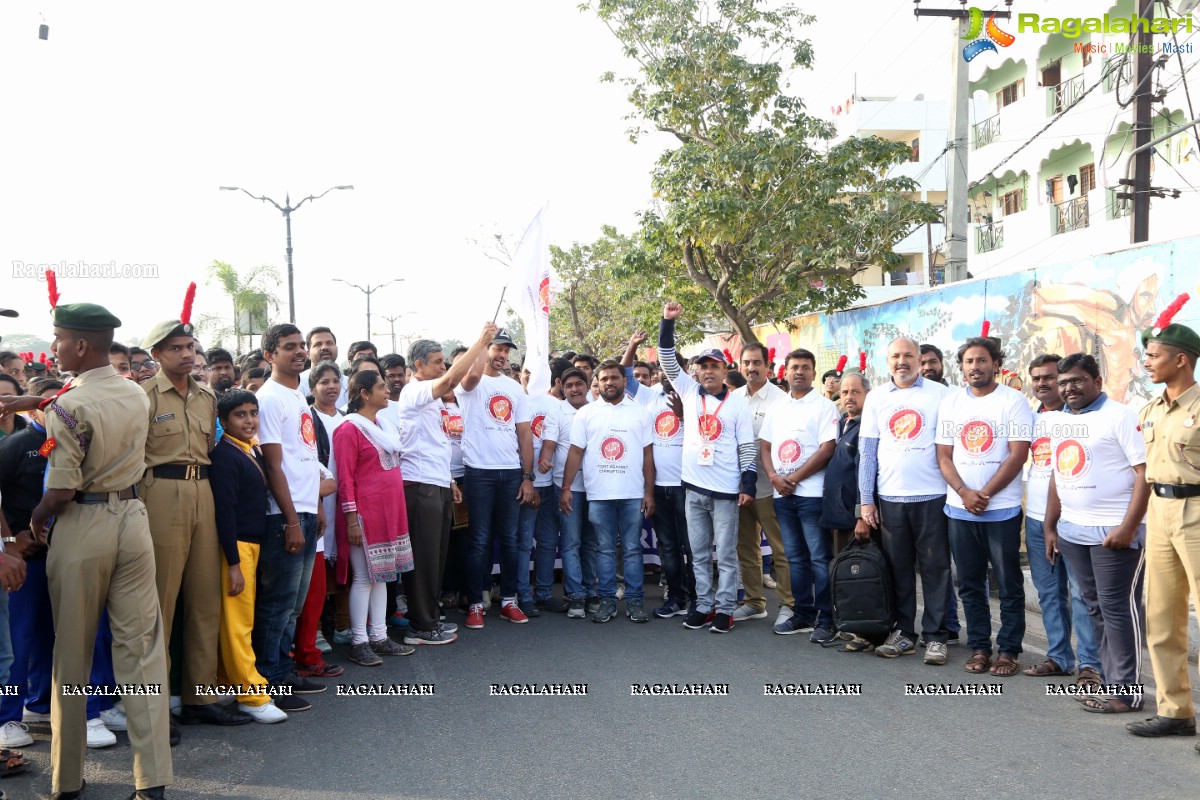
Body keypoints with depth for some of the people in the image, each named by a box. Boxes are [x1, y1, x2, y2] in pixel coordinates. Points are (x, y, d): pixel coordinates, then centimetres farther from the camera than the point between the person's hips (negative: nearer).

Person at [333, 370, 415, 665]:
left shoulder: (381, 426, 14)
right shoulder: (350, 429, -11)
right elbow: (345, 478, -14)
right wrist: (351, 518, -18)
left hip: (390, 512, 8)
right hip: (365, 514, -8)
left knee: (382, 575, 11)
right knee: (364, 577, -2)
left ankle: (379, 637, 18)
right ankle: (359, 642, 6)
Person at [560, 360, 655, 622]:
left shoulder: (640, 413, 6)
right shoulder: (586, 413, 5)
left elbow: (648, 455, 5)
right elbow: (576, 452, 3)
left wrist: (649, 492, 0)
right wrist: (566, 487, -5)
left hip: (633, 494, 0)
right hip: (598, 495, 0)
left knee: (632, 549, 4)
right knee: (605, 549, 7)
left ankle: (635, 601, 11)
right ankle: (607, 600, 14)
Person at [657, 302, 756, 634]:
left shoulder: (738, 405, 0)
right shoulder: (690, 393, 7)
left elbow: (747, 447, -1)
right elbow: (668, 361, 3)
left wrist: (748, 485, -7)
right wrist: (667, 322, -7)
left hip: (726, 490, -3)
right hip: (694, 488, 3)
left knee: (726, 554, 2)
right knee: (699, 554, 10)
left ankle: (725, 609, 9)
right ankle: (704, 606, 18)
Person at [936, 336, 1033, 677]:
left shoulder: (1013, 401, -4)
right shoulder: (950, 402, 8)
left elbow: (1018, 455, -9)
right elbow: (944, 456, 7)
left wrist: (985, 494, -13)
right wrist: (964, 493, -8)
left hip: (1001, 508, -4)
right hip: (959, 507, 4)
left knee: (1009, 584, 2)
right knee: (970, 583, 10)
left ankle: (1008, 650, 11)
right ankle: (979, 647, 19)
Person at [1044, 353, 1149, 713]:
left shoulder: (1120, 416, -8)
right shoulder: (1060, 421, 15)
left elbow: (1146, 472, -13)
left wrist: (1128, 527, -19)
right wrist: (1050, 526, 18)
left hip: (1113, 531, -7)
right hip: (1072, 531, 7)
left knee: (1117, 608, -3)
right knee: (1095, 608, 11)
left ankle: (1126, 691, 5)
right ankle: (1111, 680, 20)